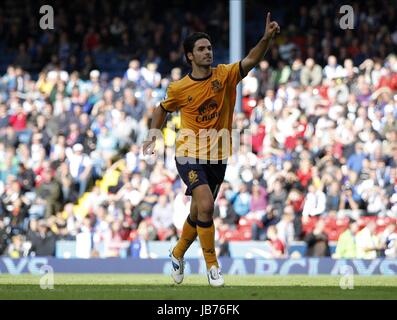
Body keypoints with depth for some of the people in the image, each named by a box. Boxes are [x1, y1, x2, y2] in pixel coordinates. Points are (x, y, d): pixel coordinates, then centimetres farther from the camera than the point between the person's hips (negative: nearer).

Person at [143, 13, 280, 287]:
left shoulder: (225, 76, -6)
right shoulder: (179, 88, -5)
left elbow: (251, 61, -23)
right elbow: (163, 109, 15)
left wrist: (267, 39, -39)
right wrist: (152, 138, 9)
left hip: (217, 157, 3)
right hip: (189, 155, -3)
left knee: (199, 212, 15)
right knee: (205, 205, -23)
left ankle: (178, 253, 41)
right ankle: (212, 264, -12)